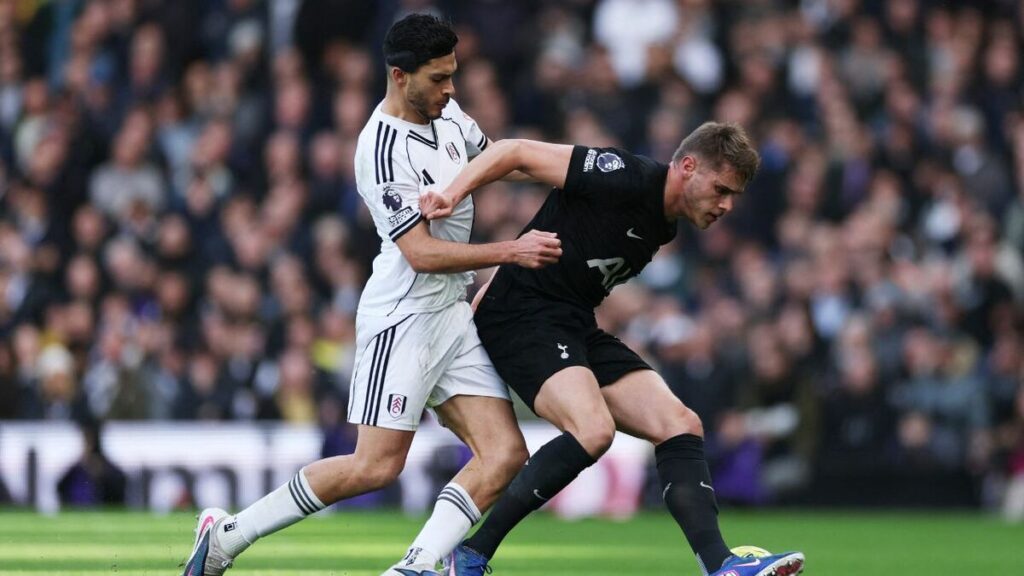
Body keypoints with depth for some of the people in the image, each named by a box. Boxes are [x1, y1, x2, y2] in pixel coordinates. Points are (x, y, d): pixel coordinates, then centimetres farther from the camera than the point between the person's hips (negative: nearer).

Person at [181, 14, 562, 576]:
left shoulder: (445, 113, 8)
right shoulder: (384, 149, -19)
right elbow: (422, 252, -22)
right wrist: (511, 251, -22)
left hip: (452, 314, 9)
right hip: (404, 318, -9)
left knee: (505, 455, -6)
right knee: (376, 466, -11)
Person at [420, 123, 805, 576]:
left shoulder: (664, 225, 13)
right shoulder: (625, 178, -16)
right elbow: (516, 151, -15)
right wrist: (452, 194, -26)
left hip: (577, 329, 9)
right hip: (522, 317, -9)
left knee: (680, 426, -5)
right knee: (593, 430, -29)